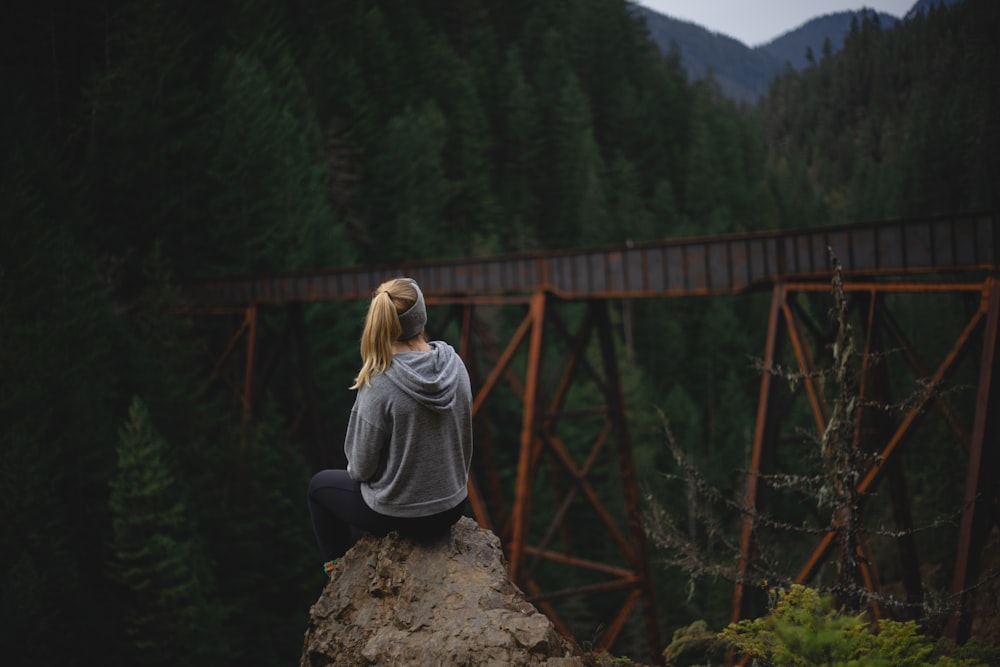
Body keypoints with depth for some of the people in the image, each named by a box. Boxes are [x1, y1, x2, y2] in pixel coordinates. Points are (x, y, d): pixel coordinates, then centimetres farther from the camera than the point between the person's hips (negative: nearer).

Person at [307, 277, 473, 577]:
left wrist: (357, 471, 6)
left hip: (400, 515, -5)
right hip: (453, 505, 5)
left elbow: (361, 467, -16)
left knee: (320, 485, 25)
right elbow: (462, 440, 4)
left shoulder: (379, 384, -26)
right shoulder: (455, 365, -10)